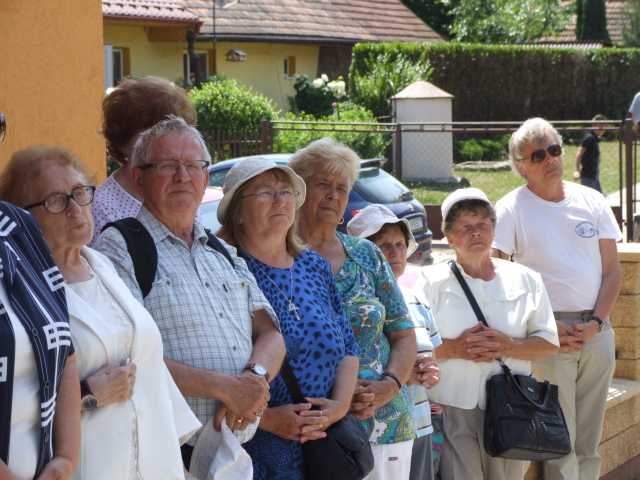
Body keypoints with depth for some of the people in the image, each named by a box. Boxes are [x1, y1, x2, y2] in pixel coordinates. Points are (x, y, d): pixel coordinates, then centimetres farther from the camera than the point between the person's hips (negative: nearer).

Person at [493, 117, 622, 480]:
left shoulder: (591, 201, 9)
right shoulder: (512, 209, -3)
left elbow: (612, 270, 9)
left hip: (597, 331, 4)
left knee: (589, 443, 9)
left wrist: (595, 323, -6)